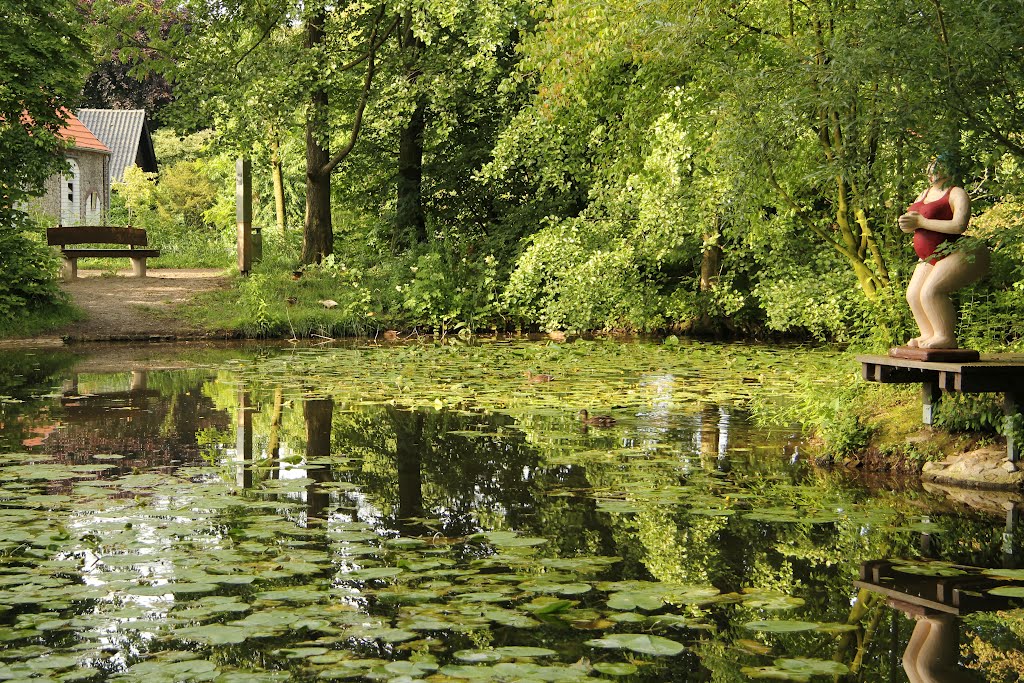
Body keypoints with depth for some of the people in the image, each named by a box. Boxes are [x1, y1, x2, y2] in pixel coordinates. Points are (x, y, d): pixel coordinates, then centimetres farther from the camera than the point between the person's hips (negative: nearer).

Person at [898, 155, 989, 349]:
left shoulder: (957, 194, -13)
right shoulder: (925, 194, 15)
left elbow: (959, 226, -28)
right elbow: (907, 224, 16)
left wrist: (921, 222, -22)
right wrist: (907, 222, -11)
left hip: (962, 254, -10)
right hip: (933, 258, 10)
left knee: (931, 291, -26)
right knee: (913, 295, 2)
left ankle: (946, 338, -19)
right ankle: (929, 335, 7)